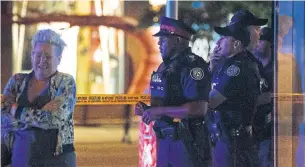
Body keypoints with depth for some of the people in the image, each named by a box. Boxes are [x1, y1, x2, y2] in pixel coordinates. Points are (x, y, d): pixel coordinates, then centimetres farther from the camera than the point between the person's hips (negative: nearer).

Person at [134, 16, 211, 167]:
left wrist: (160, 111, -21)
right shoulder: (164, 67, 14)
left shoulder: (193, 66, -14)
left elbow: (199, 109, -25)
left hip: (187, 142, -9)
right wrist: (147, 110, 5)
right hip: (165, 140, 9)